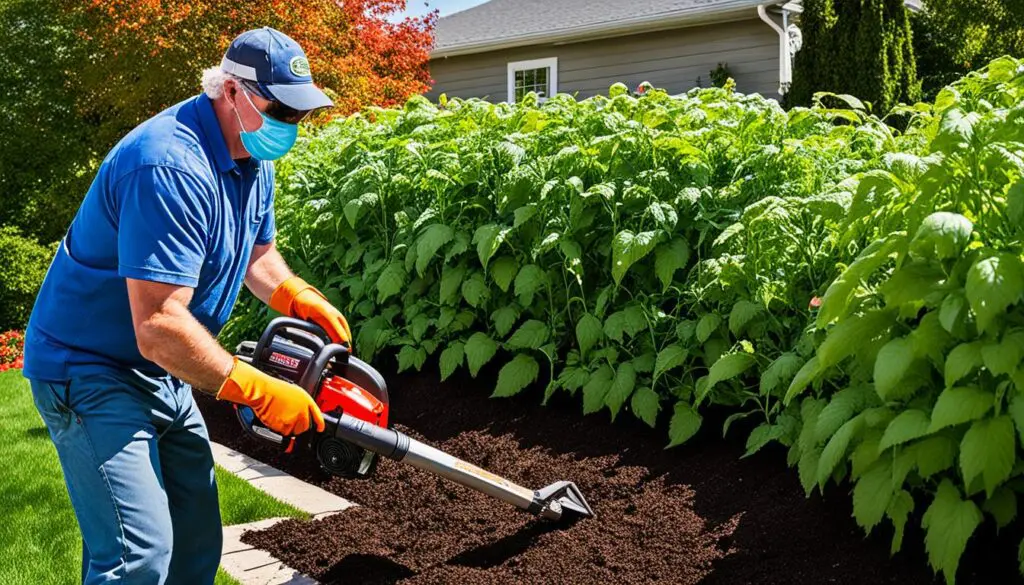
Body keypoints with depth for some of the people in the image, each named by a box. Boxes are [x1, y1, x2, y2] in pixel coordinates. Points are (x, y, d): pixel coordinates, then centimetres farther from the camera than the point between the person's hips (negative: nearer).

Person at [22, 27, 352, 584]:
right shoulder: (172, 169, -29)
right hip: (90, 371, -9)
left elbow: (256, 253, 17)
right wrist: (260, 392, -27)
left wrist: (301, 298, -4)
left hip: (160, 373, 10)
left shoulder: (252, 157, 2)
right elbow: (158, 328, -33)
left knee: (196, 538, 13)